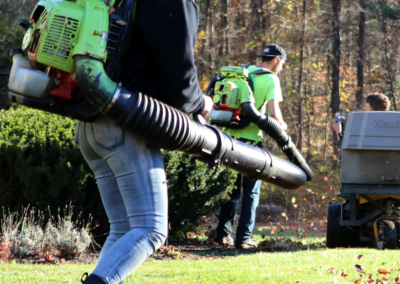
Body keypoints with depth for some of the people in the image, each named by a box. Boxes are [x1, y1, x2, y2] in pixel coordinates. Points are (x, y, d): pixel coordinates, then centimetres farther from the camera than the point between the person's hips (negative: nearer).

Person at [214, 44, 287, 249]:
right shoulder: (270, 79, -6)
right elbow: (273, 113, -15)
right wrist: (282, 125, 4)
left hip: (230, 136, 5)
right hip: (251, 139, -5)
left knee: (232, 187, 17)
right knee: (251, 190, 3)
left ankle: (223, 233, 17)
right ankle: (243, 238, -1)